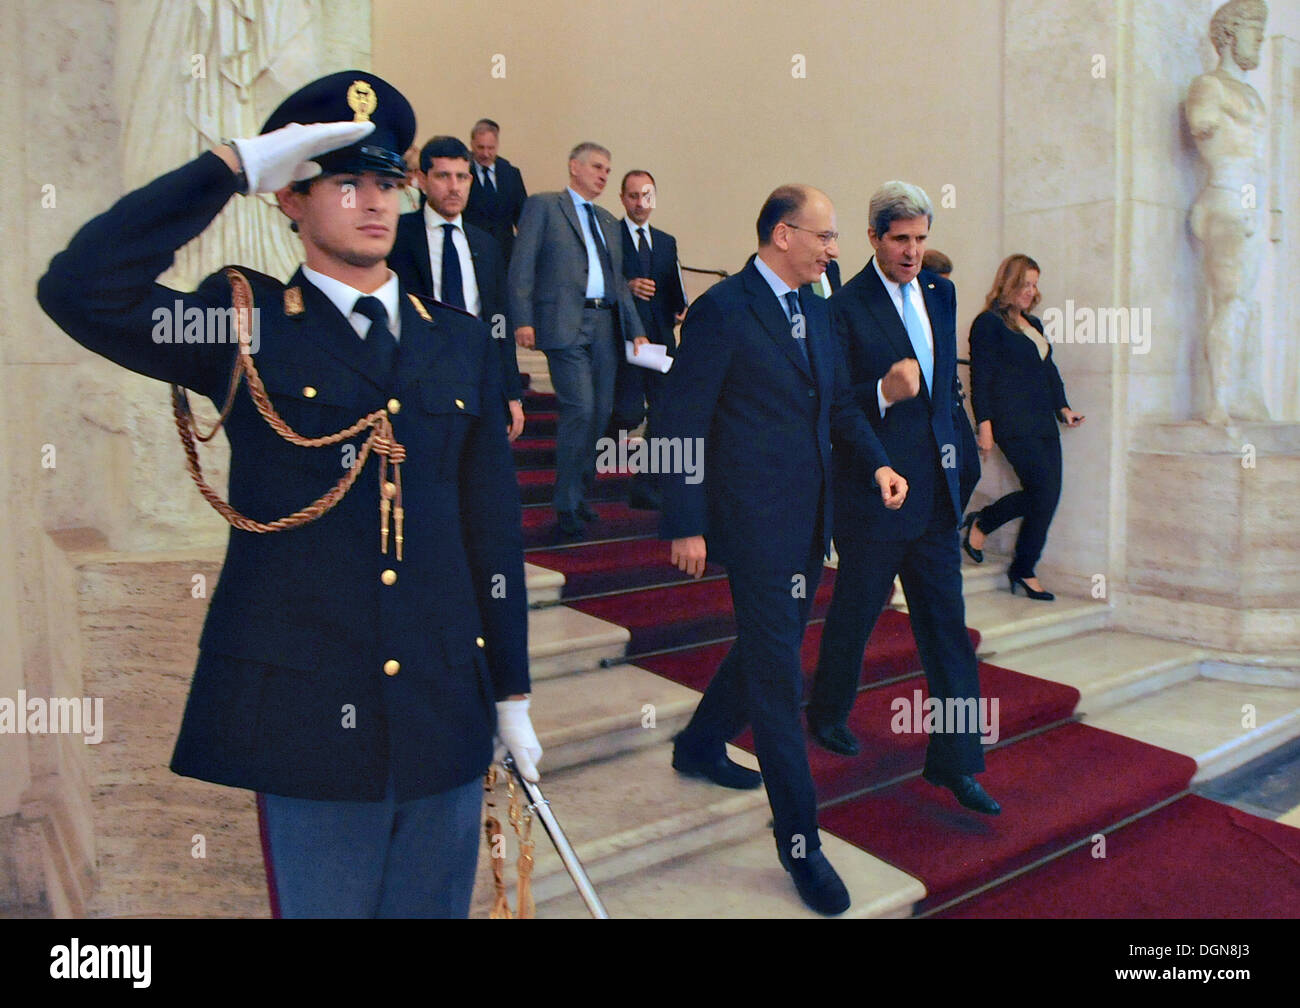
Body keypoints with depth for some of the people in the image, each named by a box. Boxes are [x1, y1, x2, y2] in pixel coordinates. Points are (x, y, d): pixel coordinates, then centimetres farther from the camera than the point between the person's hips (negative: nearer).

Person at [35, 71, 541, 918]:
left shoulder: (461, 343, 7)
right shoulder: (245, 325, -2)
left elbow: (493, 525, 7)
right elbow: (79, 292, -20)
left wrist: (512, 693, 9)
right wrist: (233, 166, -17)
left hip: (445, 718, 4)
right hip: (306, 719, -3)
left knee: (437, 905, 19)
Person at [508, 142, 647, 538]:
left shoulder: (608, 222, 25)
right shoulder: (543, 206, 6)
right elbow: (522, 265, -3)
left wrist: (636, 330, 15)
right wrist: (522, 320, -14)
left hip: (605, 324, 7)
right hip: (565, 323, -6)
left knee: (601, 412, 5)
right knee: (579, 409, -15)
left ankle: (579, 493, 18)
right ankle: (567, 506, -5)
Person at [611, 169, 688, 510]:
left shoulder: (667, 242, 18)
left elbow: (674, 289, 15)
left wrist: (682, 309, -5)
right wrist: (626, 287, -22)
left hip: (661, 337, 5)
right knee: (630, 412, -11)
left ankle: (646, 488, 13)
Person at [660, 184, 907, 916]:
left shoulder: (818, 311, 12)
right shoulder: (722, 309, -12)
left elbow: (840, 402, 19)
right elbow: (684, 425, -13)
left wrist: (877, 462, 1)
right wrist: (686, 526, -15)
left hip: (810, 520, 8)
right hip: (754, 519, -8)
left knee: (770, 648, 20)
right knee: (777, 671, -2)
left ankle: (701, 744, 44)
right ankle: (800, 840, 11)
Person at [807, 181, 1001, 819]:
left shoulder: (940, 294, 10)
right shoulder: (846, 308, -12)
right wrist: (883, 394, -32)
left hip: (936, 492, 6)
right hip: (872, 493, -6)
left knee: (947, 626, 7)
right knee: (853, 617, 11)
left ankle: (955, 761, 17)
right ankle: (828, 714, 37)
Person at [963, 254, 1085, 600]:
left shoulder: (1033, 324, 21)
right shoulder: (988, 323, -3)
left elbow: (1049, 369, 26)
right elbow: (980, 377, -9)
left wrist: (1062, 407, 13)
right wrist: (984, 424, -14)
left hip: (1043, 423, 8)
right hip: (1013, 424, -8)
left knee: (1046, 495, 2)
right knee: (1044, 492, -12)